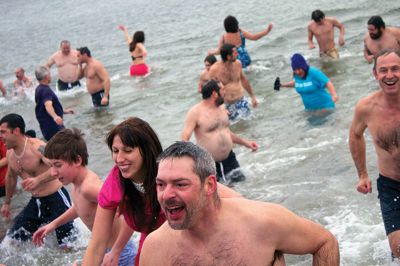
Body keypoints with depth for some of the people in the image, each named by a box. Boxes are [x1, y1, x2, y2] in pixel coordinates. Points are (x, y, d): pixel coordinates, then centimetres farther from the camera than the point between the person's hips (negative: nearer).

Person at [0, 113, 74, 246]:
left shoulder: (37, 147, -22)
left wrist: (39, 179, -48)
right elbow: (11, 177, 24)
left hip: (56, 199, -8)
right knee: (14, 238, 9)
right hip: (35, 202, 8)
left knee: (68, 246, -8)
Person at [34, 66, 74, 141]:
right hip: (52, 127, -11)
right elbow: (48, 105, -38)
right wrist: (55, 116, -55)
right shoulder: (46, 90, -19)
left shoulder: (39, 89, 14)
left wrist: (64, 111, 33)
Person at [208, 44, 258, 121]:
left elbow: (243, 80, 15)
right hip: (225, 105, -4)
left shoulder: (237, 63, -1)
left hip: (241, 102, 4)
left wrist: (252, 96, 22)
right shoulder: (215, 69, -15)